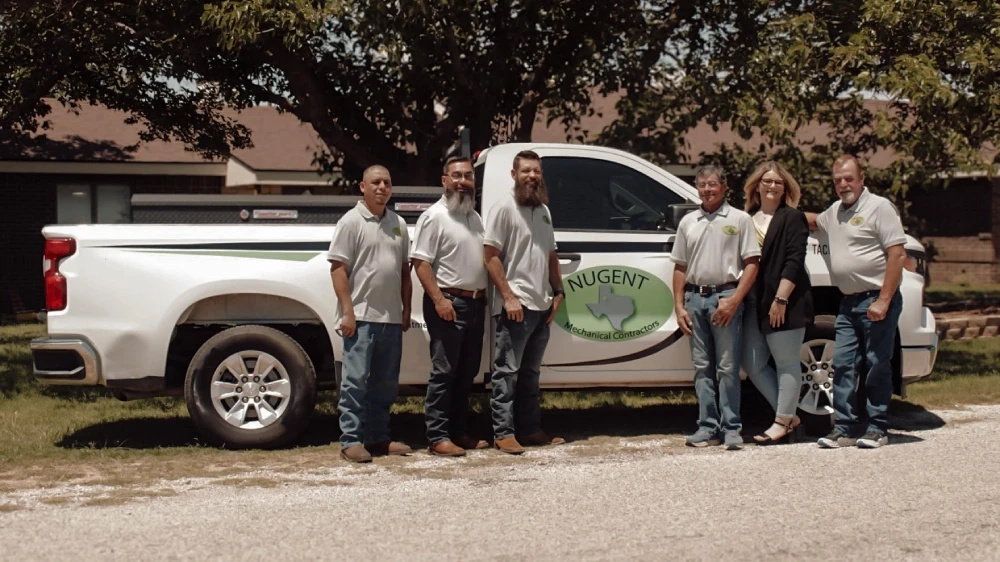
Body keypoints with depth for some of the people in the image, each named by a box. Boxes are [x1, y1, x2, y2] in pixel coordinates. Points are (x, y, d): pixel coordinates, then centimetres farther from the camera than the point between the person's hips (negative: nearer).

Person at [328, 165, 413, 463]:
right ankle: (350, 440, -1)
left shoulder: (398, 224, 14)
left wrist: (406, 309, 13)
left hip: (391, 317, 6)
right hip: (361, 316, -6)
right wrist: (347, 311, -15)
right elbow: (338, 268, -9)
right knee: (356, 380, -5)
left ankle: (378, 438, 19)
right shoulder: (352, 221, -4)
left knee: (386, 382, 11)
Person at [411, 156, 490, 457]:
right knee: (444, 372, -8)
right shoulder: (434, 216, -9)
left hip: (475, 302, 8)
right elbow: (420, 262, -14)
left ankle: (458, 432, 19)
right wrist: (439, 300, -21)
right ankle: (437, 437, -5)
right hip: (448, 302, -8)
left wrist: (484, 294, 15)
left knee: (467, 372, 11)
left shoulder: (475, 217, 16)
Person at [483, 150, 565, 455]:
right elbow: (490, 257, -12)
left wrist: (558, 291, 11)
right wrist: (508, 297, -17)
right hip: (515, 307, -8)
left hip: (542, 307, 8)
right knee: (507, 372, -5)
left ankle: (530, 429, 21)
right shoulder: (505, 209, -7)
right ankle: (503, 433, -2)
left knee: (530, 372, 14)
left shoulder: (543, 210, 16)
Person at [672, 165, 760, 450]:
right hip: (695, 298, 4)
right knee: (702, 367, 7)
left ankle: (731, 428, 2)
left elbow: (751, 263, -3)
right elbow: (680, 267, 15)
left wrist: (733, 300, -12)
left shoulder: (739, 219, 2)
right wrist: (679, 306, 6)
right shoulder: (688, 222, 14)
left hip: (725, 297, -4)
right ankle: (707, 427, 12)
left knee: (727, 367, -3)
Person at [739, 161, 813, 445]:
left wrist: (780, 299, -18)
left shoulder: (792, 218, -2)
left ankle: (782, 422, 8)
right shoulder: (748, 220, 15)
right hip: (754, 302, 7)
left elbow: (794, 261, -11)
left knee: (786, 362, 0)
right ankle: (789, 414, 19)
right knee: (752, 365, 7)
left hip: (785, 302, -7)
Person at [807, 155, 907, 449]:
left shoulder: (878, 207, -7)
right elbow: (814, 221, 41)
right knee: (843, 365, 2)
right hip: (849, 302, 7)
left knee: (877, 366, -1)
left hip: (877, 300, -7)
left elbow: (897, 254, -14)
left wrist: (883, 301, -19)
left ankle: (877, 429, 7)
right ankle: (845, 428, 6)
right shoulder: (834, 212, 16)